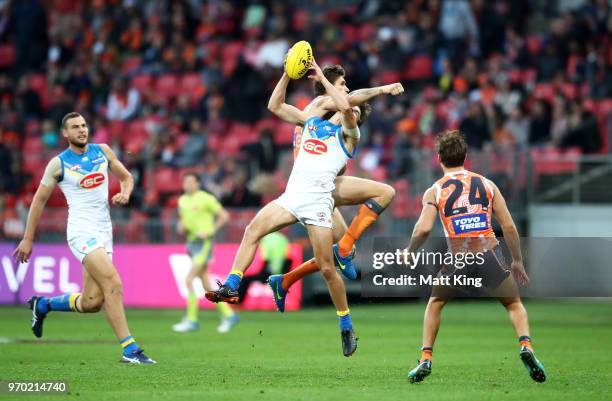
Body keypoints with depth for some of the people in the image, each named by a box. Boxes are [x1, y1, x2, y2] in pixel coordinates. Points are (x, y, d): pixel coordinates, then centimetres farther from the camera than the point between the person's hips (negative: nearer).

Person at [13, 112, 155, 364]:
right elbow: (39, 199, 4)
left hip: (104, 232, 6)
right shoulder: (58, 164, -3)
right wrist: (28, 239, 4)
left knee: (92, 302, 4)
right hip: (82, 231, -6)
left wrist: (125, 194, -3)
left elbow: (126, 177, 21)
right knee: (113, 284, -23)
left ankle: (43, 305, 30)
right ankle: (129, 349, -22)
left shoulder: (103, 151, 10)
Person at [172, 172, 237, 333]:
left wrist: (210, 232, -15)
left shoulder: (205, 198, -9)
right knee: (206, 285, 8)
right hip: (192, 243, 8)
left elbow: (224, 216, -8)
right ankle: (228, 315, 17)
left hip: (203, 243, -8)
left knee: (189, 279, -15)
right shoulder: (182, 200, 13)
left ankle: (191, 319, -11)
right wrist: (181, 227, 4)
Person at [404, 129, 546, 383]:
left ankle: (426, 359, 16)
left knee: (435, 304, 27)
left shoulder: (434, 191, 5)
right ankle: (525, 345, -7)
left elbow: (423, 229, -11)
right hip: (490, 255, 0)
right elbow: (508, 226, 7)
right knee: (515, 305, 20)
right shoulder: (487, 184, 11)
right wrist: (517, 261, 16)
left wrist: (409, 254, 6)